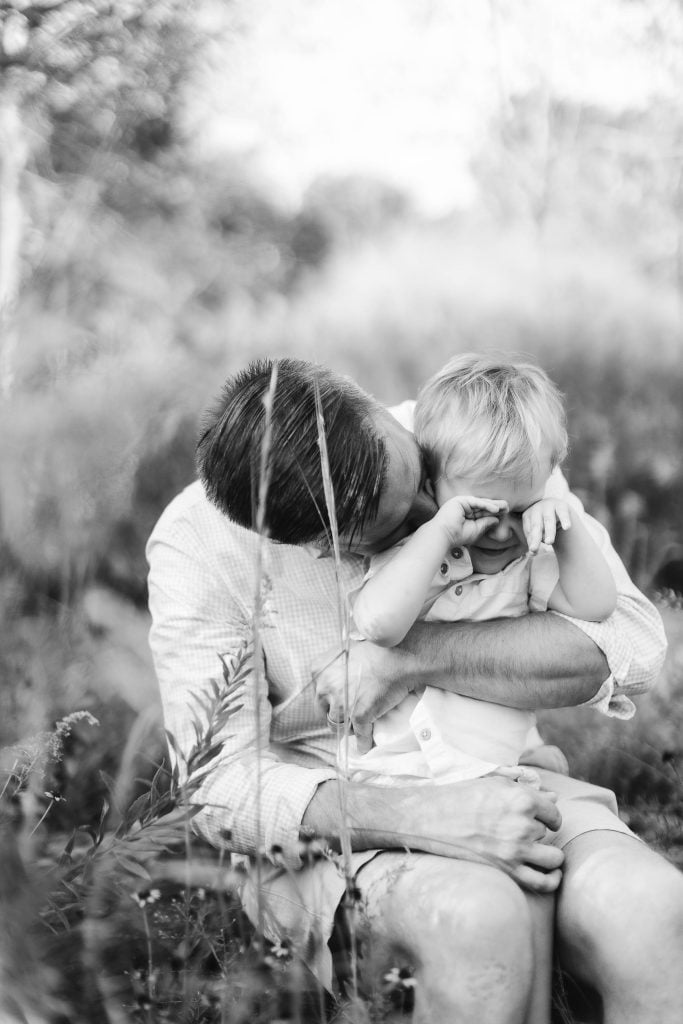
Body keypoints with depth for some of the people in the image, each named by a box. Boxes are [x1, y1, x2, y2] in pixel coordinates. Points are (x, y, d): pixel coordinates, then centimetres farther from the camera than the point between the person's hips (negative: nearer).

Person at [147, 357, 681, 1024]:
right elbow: (223, 792, -16)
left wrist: (404, 657, -26)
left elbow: (629, 641, -16)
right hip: (323, 830, -2)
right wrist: (427, 818, -32)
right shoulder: (198, 544, -15)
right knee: (477, 918, -35)